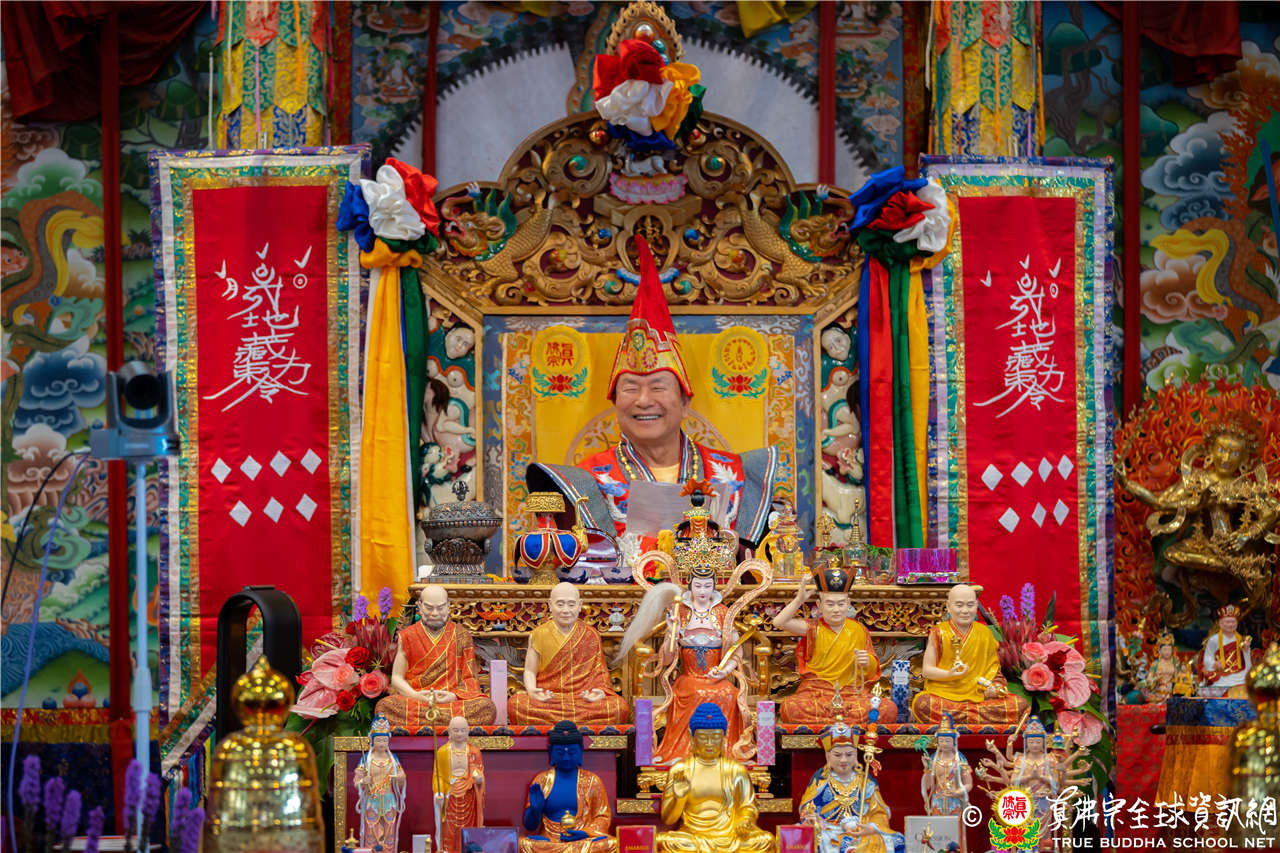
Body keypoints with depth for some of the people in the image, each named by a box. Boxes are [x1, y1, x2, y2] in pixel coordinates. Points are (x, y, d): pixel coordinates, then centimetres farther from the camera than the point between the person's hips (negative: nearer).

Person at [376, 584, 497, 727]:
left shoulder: (461, 636, 12)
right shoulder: (408, 637, 11)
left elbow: (469, 678, 10)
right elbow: (397, 677, 9)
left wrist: (454, 696, -12)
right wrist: (415, 695, -12)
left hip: (453, 700, 0)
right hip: (414, 701, 0)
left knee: (487, 708, -33)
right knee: (385, 706, -35)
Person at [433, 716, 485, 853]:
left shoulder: (474, 752, 7)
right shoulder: (442, 752, 4)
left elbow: (479, 772, 6)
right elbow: (438, 775, 2)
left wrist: (478, 777, -18)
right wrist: (438, 794, -12)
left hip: (468, 798, 1)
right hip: (450, 799, -1)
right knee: (450, 833, -4)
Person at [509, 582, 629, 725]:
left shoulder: (591, 636, 10)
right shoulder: (539, 635, 9)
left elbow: (599, 671, 10)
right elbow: (530, 671, 11)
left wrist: (600, 691, -12)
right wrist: (531, 690, -12)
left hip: (584, 697, 0)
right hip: (547, 699, 0)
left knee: (619, 707, -31)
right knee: (515, 705, -33)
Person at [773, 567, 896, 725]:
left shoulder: (859, 630, 9)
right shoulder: (814, 628, 6)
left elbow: (873, 670, 12)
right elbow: (779, 622, -7)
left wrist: (868, 662, -11)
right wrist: (799, 599, -10)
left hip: (852, 692, 1)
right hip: (816, 691, -1)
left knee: (890, 710, -28)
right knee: (789, 708, -36)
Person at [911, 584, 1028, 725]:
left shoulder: (985, 633, 11)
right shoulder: (939, 633, 4)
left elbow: (993, 668, 14)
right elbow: (927, 669, 2)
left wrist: (994, 687, -8)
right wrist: (949, 674, -17)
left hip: (979, 696, 3)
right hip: (944, 695, -3)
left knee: (1020, 704, -22)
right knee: (921, 704, -37)